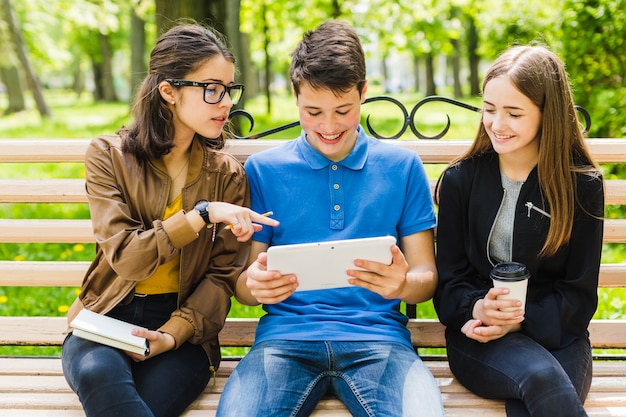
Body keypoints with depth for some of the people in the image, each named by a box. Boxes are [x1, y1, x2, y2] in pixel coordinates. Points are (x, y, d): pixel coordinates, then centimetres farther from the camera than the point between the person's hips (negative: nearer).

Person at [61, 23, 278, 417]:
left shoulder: (228, 174, 4)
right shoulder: (109, 155, -2)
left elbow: (223, 276, 0)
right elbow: (124, 257, -13)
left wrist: (173, 334, -15)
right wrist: (202, 214, -22)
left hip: (184, 326, 0)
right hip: (108, 316, 0)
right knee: (99, 374, -34)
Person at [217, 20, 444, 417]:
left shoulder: (403, 168, 10)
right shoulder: (262, 170, 10)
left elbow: (427, 276, 9)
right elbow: (243, 288, 10)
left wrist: (403, 283, -17)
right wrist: (255, 284, -16)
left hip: (377, 336, 0)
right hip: (287, 334, 0)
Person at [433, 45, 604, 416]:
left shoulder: (582, 185, 2)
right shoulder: (461, 179, 5)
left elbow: (579, 292, 3)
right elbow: (449, 278, 6)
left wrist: (520, 320, -15)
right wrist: (476, 307, -17)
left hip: (555, 333, 0)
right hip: (478, 335, 1)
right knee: (541, 375, -34)